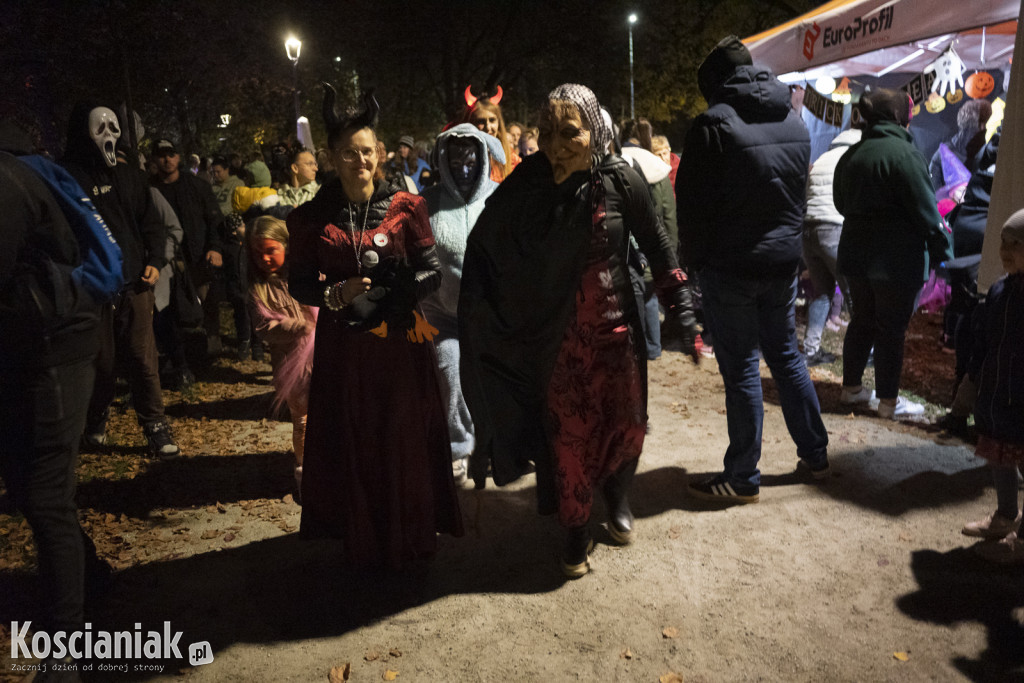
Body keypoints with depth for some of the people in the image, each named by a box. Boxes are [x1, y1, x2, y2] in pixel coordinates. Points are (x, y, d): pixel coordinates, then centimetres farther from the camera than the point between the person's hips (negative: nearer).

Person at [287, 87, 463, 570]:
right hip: (344, 347, 1)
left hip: (400, 343, 0)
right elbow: (298, 284, 5)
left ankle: (409, 534, 30)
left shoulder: (405, 208, -2)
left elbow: (432, 272, -2)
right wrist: (337, 294, -15)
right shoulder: (313, 218, 1)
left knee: (405, 439, 8)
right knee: (352, 444, 9)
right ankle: (360, 536, 30)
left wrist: (391, 288, -20)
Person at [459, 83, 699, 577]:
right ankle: (576, 529, 29)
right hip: (554, 336, 0)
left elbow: (656, 246, -1)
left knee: (625, 425, 12)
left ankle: (617, 497, 43)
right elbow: (483, 248, -2)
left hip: (614, 327, 1)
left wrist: (681, 307, 1)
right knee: (568, 433, 8)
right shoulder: (525, 187, -10)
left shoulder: (620, 180, -11)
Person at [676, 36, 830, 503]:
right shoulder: (795, 122, 8)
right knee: (786, 355, 19)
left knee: (740, 368, 0)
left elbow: (693, 202, -11)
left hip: (730, 267, -6)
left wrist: (694, 258, 0)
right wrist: (786, 241, 17)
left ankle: (742, 478, 11)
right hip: (783, 259, 6)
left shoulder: (715, 123, -13)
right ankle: (815, 454, 30)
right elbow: (800, 193, 13)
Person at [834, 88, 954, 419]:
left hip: (855, 253, 7)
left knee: (862, 320, 17)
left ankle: (851, 387, 25)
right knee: (892, 329, 1)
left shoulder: (850, 155, 8)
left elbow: (842, 203, 18)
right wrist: (942, 248, -6)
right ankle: (888, 401, 9)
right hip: (896, 258, -7)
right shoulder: (902, 152, -15)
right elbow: (924, 208, -15)